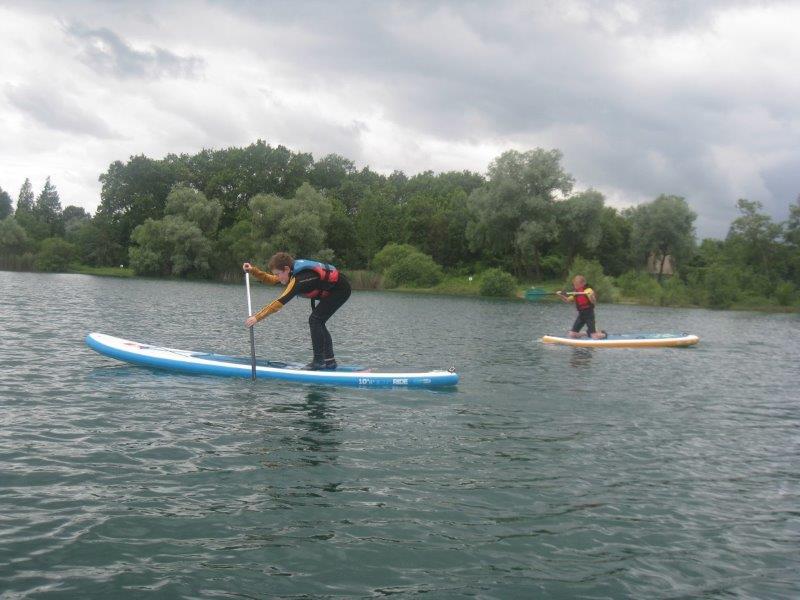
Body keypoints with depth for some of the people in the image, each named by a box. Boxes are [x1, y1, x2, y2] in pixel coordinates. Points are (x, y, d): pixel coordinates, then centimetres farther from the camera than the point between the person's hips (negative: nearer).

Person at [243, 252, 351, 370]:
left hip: (340, 289, -10)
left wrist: (257, 317, -34)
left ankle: (318, 361, -10)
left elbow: (280, 302, -34)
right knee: (318, 323, 9)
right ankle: (329, 361, 13)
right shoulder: (294, 271, -2)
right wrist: (253, 270, -3)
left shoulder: (299, 279, -29)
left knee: (315, 320, -13)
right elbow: (271, 279, 10)